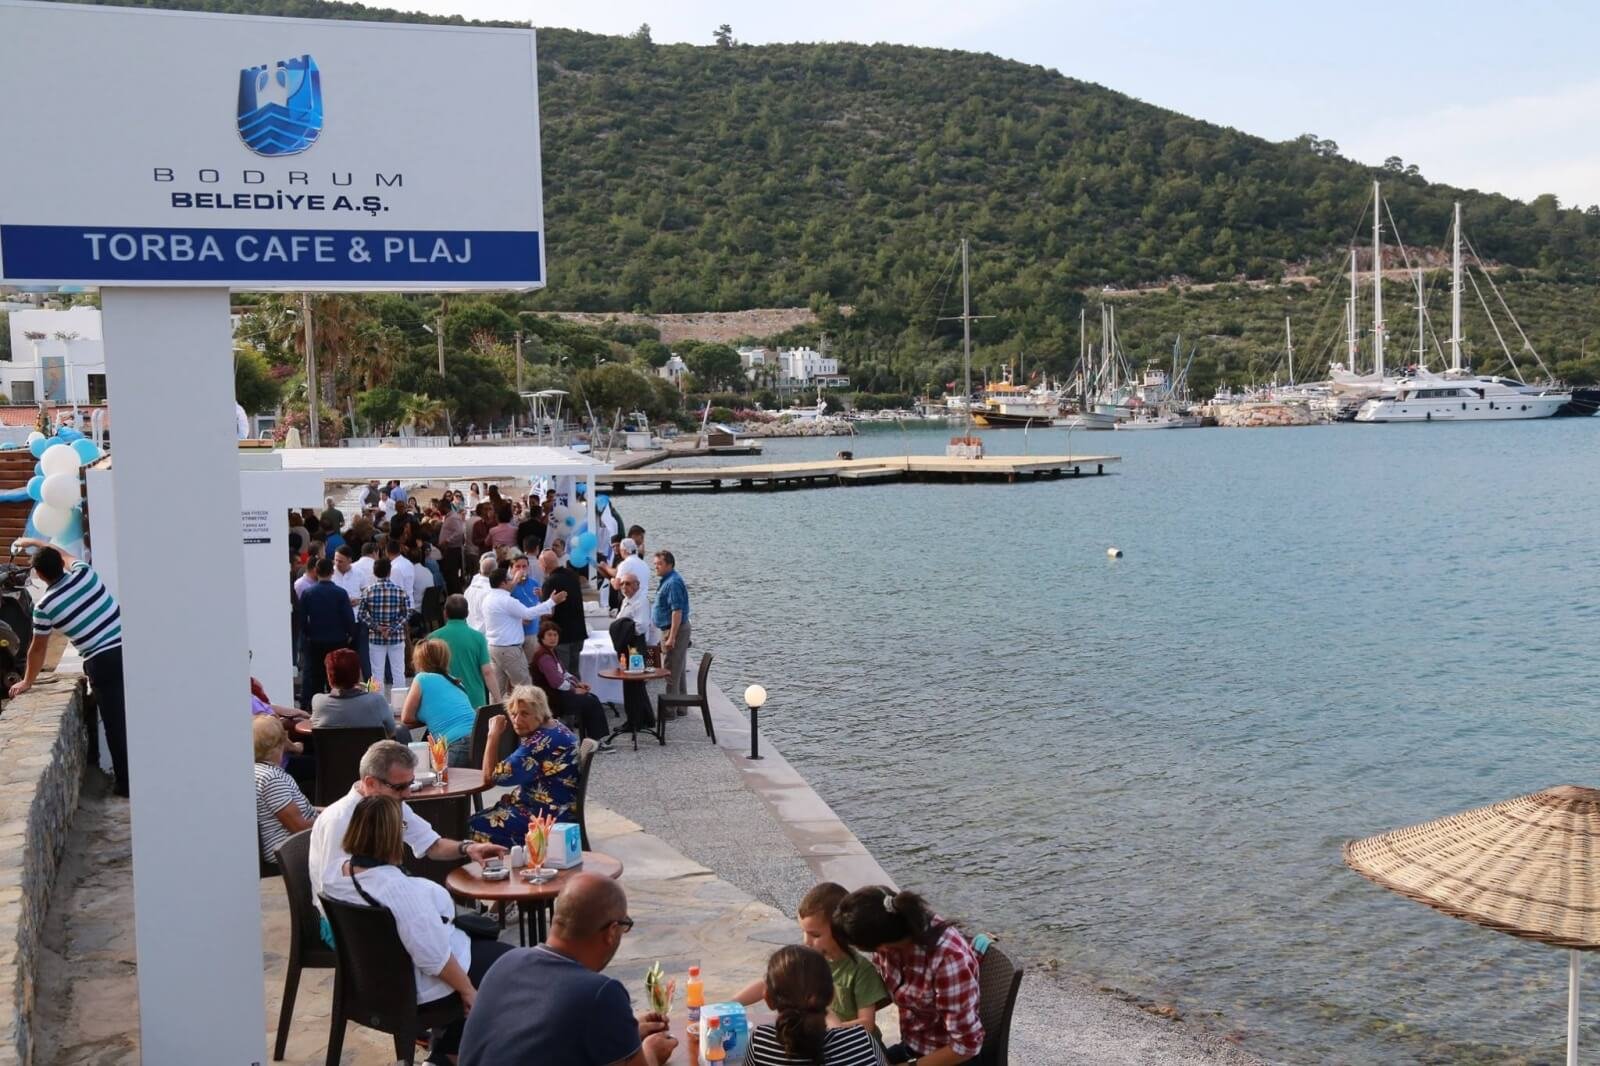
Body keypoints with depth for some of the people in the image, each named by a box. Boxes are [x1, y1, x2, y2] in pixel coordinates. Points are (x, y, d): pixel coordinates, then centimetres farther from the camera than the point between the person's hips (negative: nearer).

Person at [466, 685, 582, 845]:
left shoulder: (540, 743, -25)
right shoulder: (554, 726, 7)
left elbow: (491, 776, -18)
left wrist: (494, 734, -13)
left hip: (548, 816, -11)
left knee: (475, 827, -9)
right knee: (476, 819, 12)